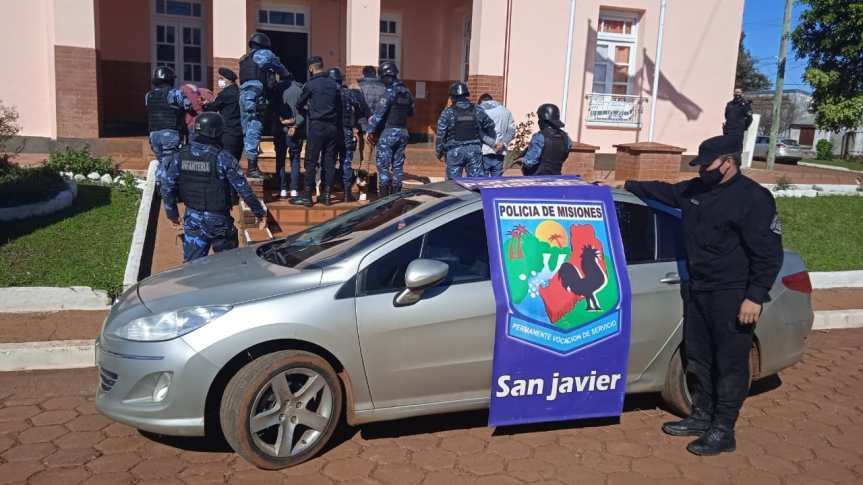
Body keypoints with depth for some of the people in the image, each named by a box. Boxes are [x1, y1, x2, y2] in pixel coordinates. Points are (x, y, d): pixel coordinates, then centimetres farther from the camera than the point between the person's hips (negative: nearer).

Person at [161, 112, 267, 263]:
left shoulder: (180, 156, -4)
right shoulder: (222, 158, -17)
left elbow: (167, 187, 1)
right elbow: (244, 190, -16)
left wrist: (172, 213, 15)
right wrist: (260, 213, -6)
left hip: (192, 219, 4)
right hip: (218, 220, -3)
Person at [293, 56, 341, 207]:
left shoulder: (311, 84, -5)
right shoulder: (333, 84, 8)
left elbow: (299, 105, 5)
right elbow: (339, 107, 12)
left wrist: (307, 109, 26)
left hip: (317, 126, -5)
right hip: (333, 126, 5)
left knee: (311, 162, -1)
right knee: (329, 162, 7)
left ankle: (307, 196, 0)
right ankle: (326, 195, 11)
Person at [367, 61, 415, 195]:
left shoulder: (390, 91, -13)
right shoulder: (406, 91, 8)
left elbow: (379, 112, -17)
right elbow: (411, 112, 20)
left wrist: (370, 130, -12)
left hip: (388, 132, -7)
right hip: (403, 131, 7)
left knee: (383, 165, -2)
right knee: (398, 166, 11)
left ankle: (384, 196, -4)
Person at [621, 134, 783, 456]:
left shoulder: (752, 198, -14)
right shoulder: (695, 190, 8)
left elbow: (769, 253, -16)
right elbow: (663, 191, 28)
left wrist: (756, 296, -21)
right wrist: (626, 185, 28)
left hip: (732, 296, -8)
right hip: (698, 291, 8)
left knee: (730, 364, 0)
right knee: (698, 358, 16)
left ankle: (723, 431, 9)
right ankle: (701, 417, 29)